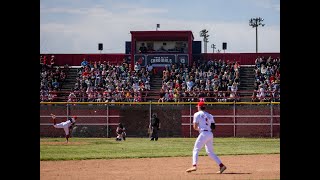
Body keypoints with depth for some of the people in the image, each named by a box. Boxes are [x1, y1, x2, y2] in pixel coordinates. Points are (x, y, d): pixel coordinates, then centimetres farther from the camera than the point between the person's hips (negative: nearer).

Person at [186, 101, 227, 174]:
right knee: (210, 152, 14)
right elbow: (213, 127, 14)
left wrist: (198, 128, 15)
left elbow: (195, 127, -6)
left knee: (196, 149, -2)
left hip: (203, 134, -6)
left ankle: (194, 166, -19)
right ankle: (221, 165, 5)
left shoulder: (197, 114, 0)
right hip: (210, 134, 6)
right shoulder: (209, 115, 18)